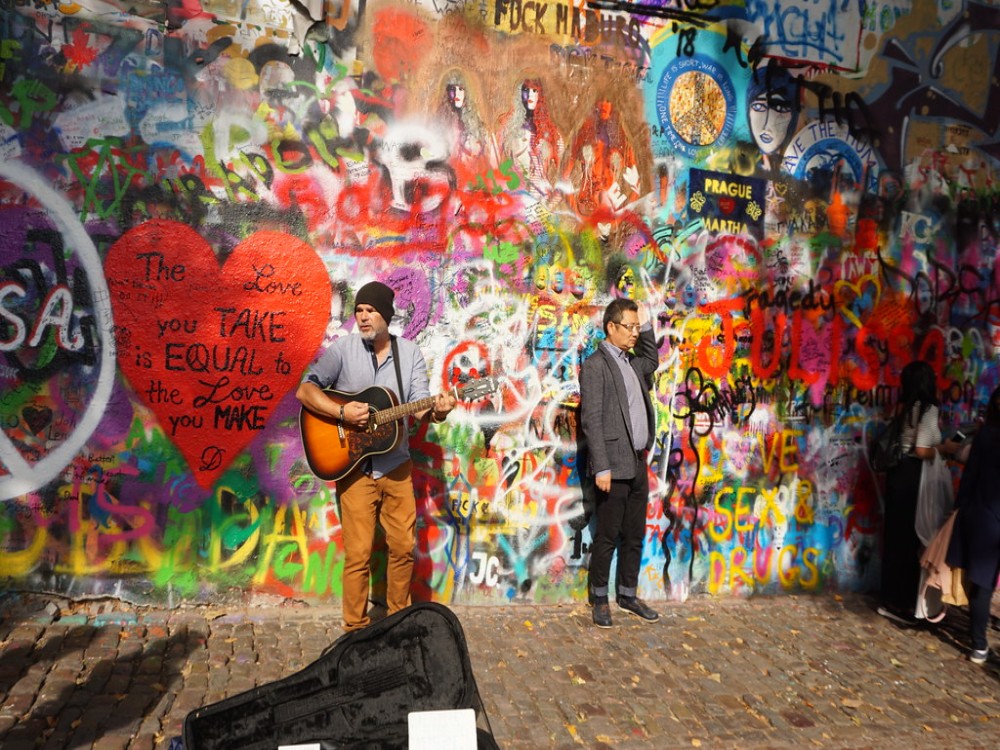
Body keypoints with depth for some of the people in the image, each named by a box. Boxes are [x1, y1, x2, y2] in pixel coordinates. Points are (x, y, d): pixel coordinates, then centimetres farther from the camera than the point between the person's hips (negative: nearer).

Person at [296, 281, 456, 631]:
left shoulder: (409, 352, 4)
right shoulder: (342, 348, -4)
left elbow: (419, 405, 0)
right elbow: (305, 390, -9)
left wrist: (436, 411, -22)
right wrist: (342, 412, -24)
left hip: (396, 464, 3)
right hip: (354, 466, -3)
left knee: (404, 546, 9)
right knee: (358, 554, -1)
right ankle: (355, 628, 16)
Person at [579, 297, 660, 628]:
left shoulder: (632, 362, 13)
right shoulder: (595, 365, -10)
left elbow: (652, 362, 37)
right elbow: (592, 421, -15)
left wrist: (647, 325, 20)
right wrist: (601, 468, -20)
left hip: (638, 464, 8)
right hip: (614, 466, -8)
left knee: (634, 536, 14)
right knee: (607, 537, 3)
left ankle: (628, 595, 27)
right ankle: (600, 600, 17)